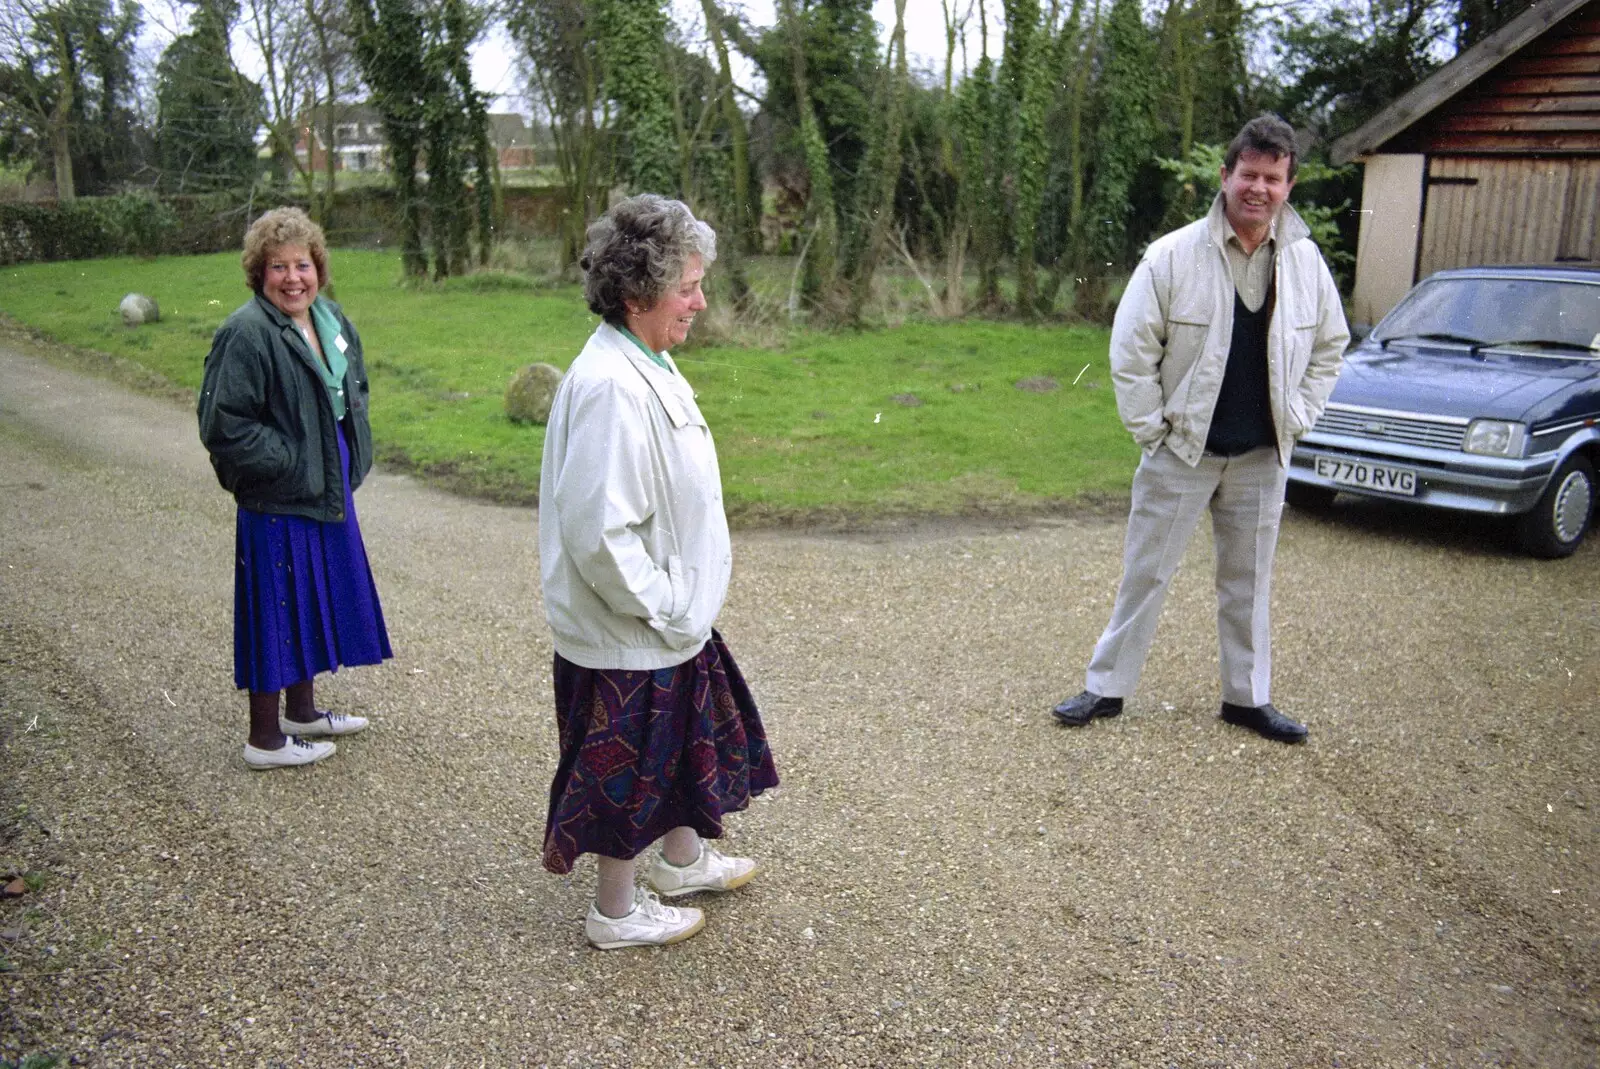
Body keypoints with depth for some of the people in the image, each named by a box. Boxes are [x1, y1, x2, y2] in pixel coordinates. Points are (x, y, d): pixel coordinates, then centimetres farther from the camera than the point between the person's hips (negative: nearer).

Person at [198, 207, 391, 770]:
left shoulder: (331, 320, 7)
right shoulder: (246, 333, -19)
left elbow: (354, 392, 22)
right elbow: (223, 426, -21)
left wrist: (354, 456, 9)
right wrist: (289, 462, -18)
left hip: (328, 495, 9)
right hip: (276, 505, -8)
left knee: (316, 602, 19)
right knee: (277, 613, 2)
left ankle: (302, 711, 38)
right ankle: (265, 739, 17)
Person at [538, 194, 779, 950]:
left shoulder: (648, 366, 5)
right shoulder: (610, 388, -28)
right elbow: (600, 533, -31)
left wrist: (682, 604, 14)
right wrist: (663, 609, -19)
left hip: (671, 617, 10)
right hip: (628, 633, -10)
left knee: (688, 739, 26)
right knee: (631, 770, 9)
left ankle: (683, 860, 49)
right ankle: (615, 913, 31)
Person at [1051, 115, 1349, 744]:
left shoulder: (1305, 262, 0)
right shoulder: (1173, 255, -12)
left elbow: (1330, 347, 14)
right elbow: (1131, 350, -9)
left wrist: (1297, 419, 6)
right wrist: (1150, 429, -9)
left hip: (1262, 457, 3)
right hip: (1181, 451, -3)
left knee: (1249, 580, 14)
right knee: (1146, 573, 5)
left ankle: (1248, 697, 27)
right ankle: (1106, 687, 17)